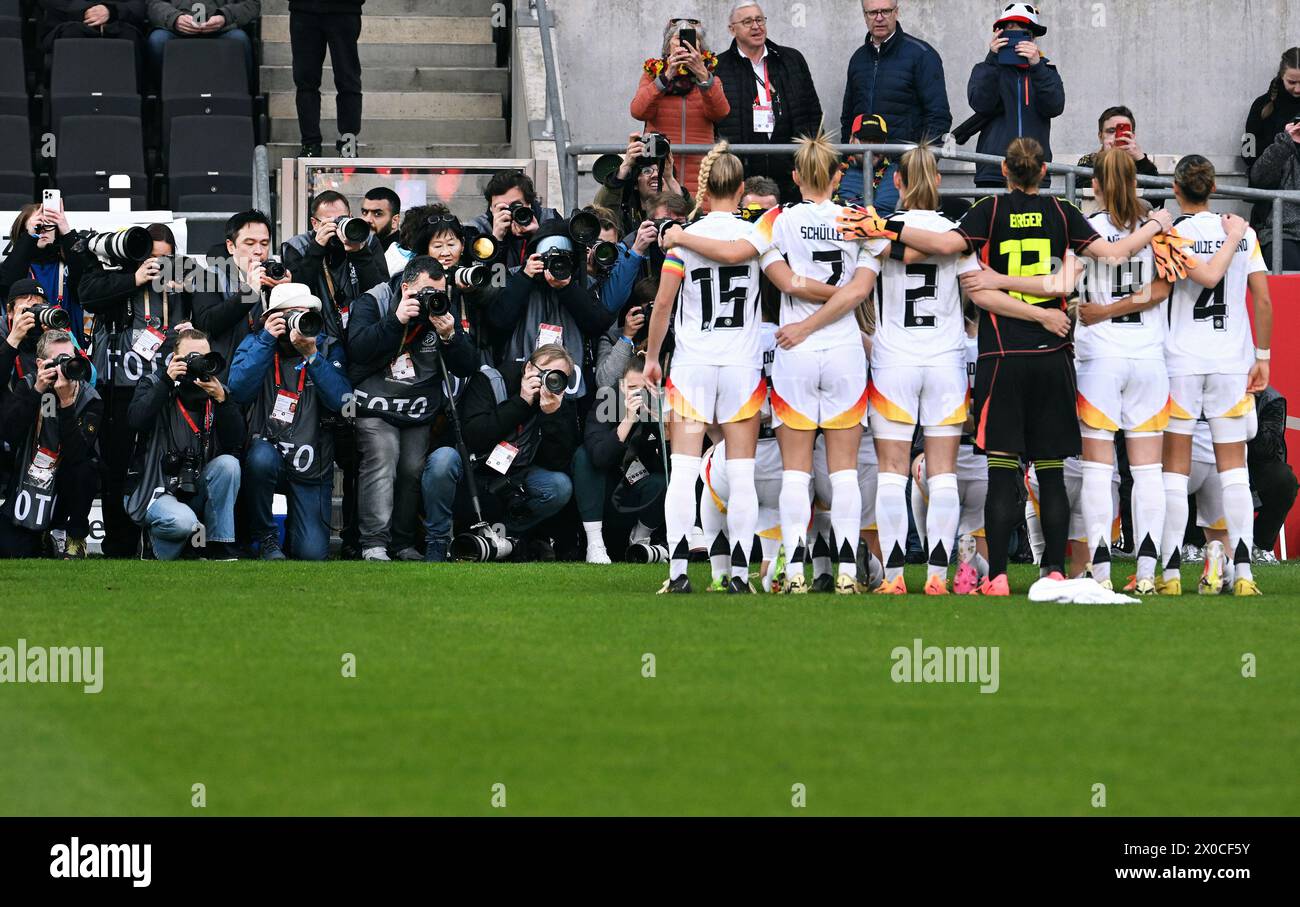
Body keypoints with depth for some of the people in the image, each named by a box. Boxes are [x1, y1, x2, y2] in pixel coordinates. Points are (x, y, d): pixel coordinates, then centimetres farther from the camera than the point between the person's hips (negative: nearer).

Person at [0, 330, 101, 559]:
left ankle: (76, 537, -8)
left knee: (86, 468, -34)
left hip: (64, 492, -1)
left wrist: (66, 401, -32)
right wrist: (37, 390, -26)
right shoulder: (28, 387, -4)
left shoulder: (88, 398, -11)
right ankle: (38, 536, 21)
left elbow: (77, 454, -24)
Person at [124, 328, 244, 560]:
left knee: (228, 463, -23)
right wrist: (167, 381, -20)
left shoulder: (216, 390, 8)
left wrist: (222, 400, -15)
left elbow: (236, 442, -3)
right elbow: (137, 420, -19)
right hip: (155, 490, -5)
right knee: (183, 521, -34)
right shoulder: (154, 383, 1)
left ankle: (219, 549, -13)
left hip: (196, 490, 5)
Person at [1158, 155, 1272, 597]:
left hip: (1181, 358, -3)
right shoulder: (1244, 232, 3)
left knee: (1175, 467, 2)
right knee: (1234, 466, 5)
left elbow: (1207, 276, -20)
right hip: (1232, 360, 3)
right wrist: (1262, 356, 10)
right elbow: (1264, 300, 2)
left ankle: (1170, 572, 0)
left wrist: (1231, 241, -5)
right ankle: (1243, 571, -3)